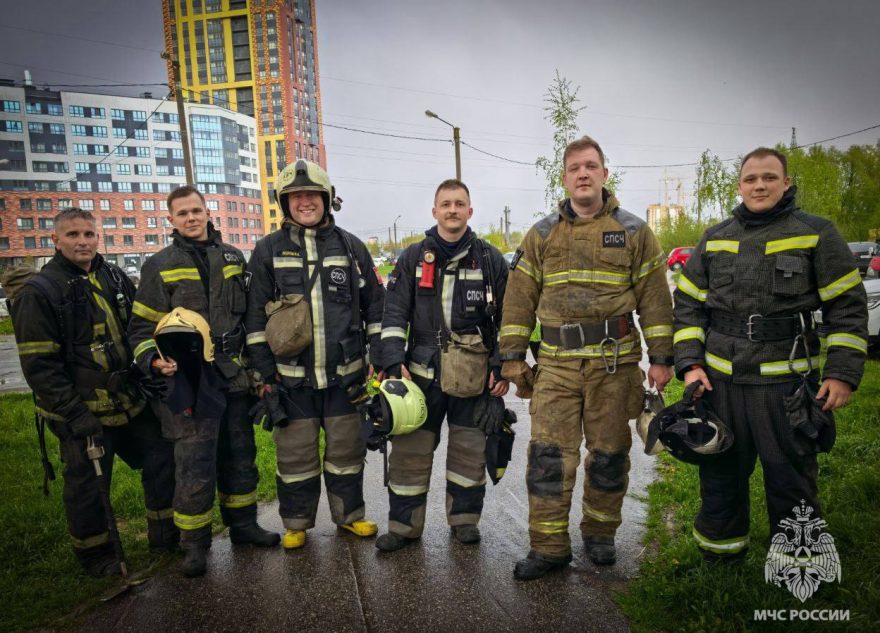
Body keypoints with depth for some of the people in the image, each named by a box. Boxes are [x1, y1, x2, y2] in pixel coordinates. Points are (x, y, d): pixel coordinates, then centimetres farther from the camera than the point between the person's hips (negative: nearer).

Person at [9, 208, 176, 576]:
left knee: (162, 459, 11)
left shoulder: (115, 279, 6)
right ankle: (95, 555, 30)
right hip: (82, 414, -6)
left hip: (130, 403, 6)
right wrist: (76, 415, -18)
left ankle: (166, 537, 29)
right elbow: (39, 367, -14)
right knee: (88, 485, 6)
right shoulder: (38, 293, -11)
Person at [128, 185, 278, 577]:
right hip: (189, 380, -4)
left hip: (235, 377, 4)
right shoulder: (160, 266, 1)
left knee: (240, 454, 15)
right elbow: (142, 327, 2)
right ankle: (194, 544, 16)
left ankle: (242, 524, 32)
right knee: (195, 465, -1)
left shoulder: (233, 258, 11)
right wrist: (155, 360, -16)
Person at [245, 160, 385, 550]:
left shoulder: (351, 247, 4)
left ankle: (349, 514, 32)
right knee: (296, 454, 10)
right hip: (291, 377, -1)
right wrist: (265, 373, -2)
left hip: (346, 374, 1)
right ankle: (296, 524, 30)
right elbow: (255, 316, 1)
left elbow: (375, 305, 8)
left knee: (346, 450, 13)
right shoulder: (268, 250, 1)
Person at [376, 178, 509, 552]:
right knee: (410, 451, 4)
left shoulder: (491, 260, 4)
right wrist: (395, 363, -7)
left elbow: (507, 318, 6)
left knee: (469, 449, 10)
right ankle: (404, 525, 20)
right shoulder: (413, 258, 5)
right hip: (423, 371, 0)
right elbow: (395, 314, 2)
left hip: (475, 376, 0)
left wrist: (502, 367, 0)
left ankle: (464, 519, 29)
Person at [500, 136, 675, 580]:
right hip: (556, 362, 1)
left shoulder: (634, 232, 5)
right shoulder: (541, 235, 8)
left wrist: (660, 358, 0)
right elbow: (519, 299, 7)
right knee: (549, 454, -2)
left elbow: (654, 298, 4)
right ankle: (549, 546, 11)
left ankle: (600, 533, 30)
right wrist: (512, 357, 3)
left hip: (615, 362, 0)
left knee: (609, 453, 10)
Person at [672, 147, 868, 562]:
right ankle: (719, 551, 32)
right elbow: (688, 305, 10)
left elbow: (847, 307, 0)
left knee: (790, 476, 7)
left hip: (785, 380, -3)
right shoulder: (714, 239, 9)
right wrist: (690, 364, 0)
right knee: (720, 470, 13)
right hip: (720, 380, 3)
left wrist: (842, 373, -7)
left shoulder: (816, 234, 0)